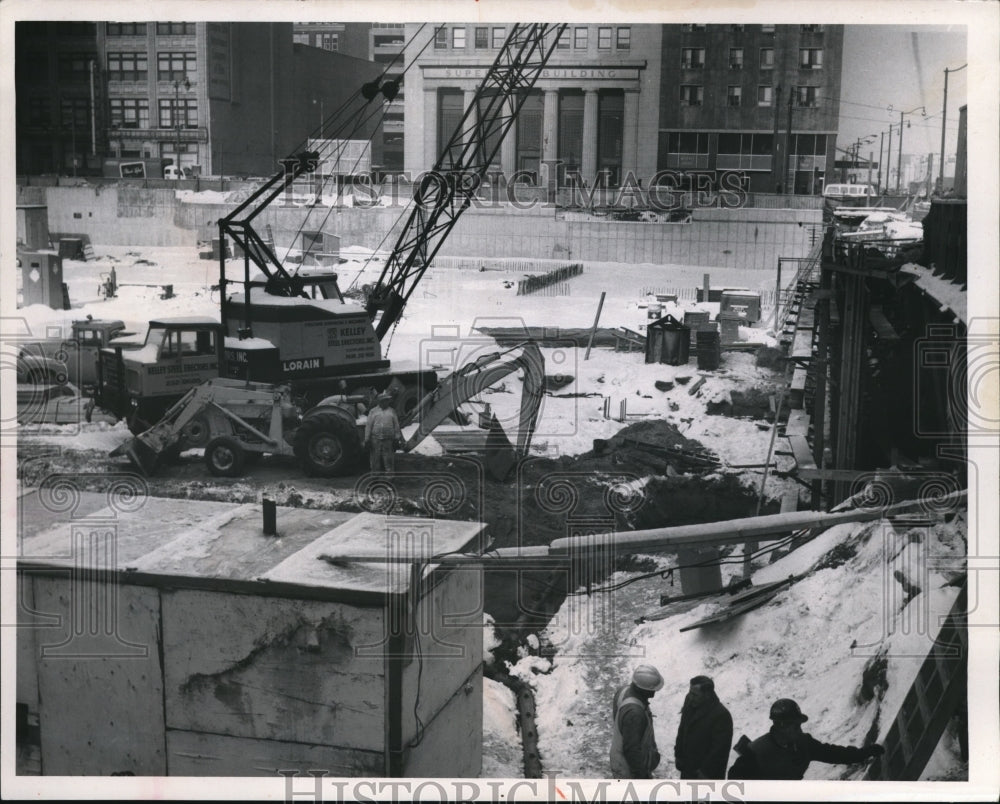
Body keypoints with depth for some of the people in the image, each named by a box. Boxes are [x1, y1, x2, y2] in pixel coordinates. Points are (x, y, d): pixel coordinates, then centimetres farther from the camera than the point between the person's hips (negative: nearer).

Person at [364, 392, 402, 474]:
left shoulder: (392, 411, 12)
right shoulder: (373, 412, 7)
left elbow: (396, 425, 11)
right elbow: (368, 426, 4)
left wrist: (397, 438, 4)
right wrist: (367, 439, -2)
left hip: (388, 440, 1)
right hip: (375, 439, -1)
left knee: (389, 460, -1)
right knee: (375, 461, 3)